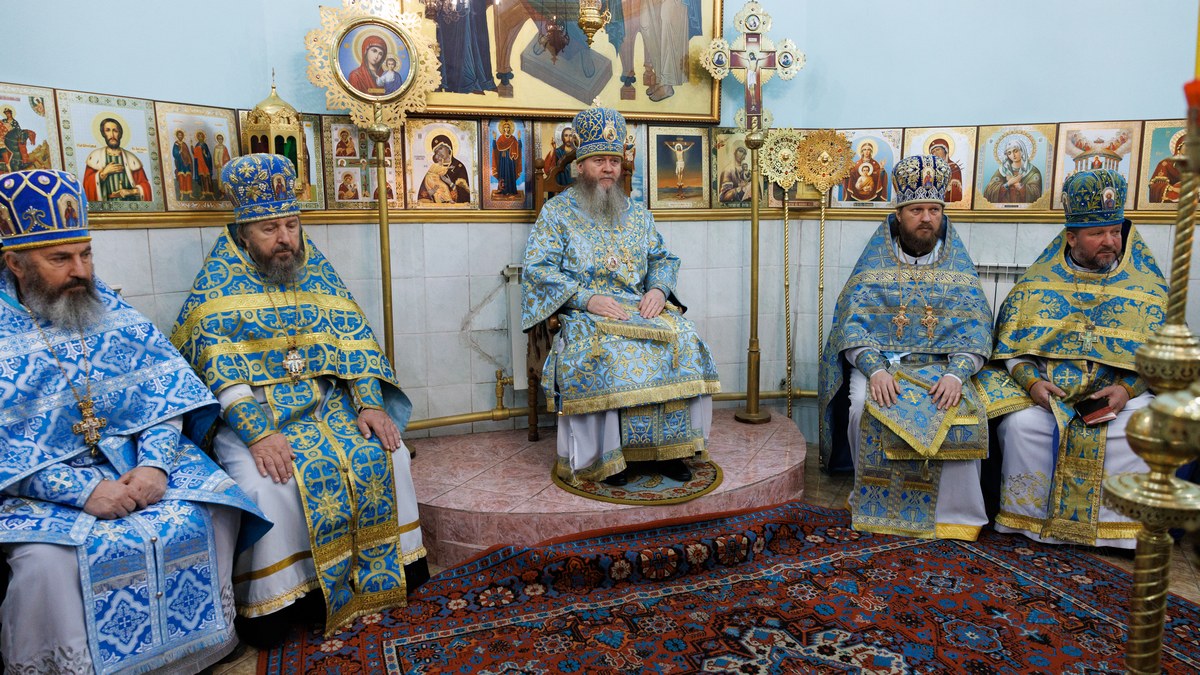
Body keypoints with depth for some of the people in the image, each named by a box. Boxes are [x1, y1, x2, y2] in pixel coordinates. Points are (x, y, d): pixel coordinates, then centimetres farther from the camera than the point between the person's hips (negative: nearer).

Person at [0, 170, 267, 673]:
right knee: (47, 560, -31)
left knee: (216, 510, -13)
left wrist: (154, 462, -15)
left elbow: (164, 386, 1)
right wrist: (82, 491, -23)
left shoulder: (108, 307, 5)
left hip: (136, 457, 4)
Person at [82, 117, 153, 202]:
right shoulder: (95, 156, 12)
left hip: (129, 203, 0)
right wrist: (104, 173, -5)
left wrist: (130, 191, -8)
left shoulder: (131, 158, 12)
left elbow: (144, 185, 8)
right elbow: (87, 185, 5)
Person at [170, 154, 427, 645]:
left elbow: (351, 336, 2)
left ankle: (390, 564, 4)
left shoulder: (315, 269, 8)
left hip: (323, 401, 4)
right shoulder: (219, 280, -5)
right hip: (249, 413, -4)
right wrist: (257, 433, -28)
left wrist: (370, 404, -12)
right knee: (267, 486, -29)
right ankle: (271, 601, -9)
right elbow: (218, 364, -15)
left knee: (386, 455, -13)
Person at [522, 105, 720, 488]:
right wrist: (586, 298, -18)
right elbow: (538, 268, -4)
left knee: (683, 339, -23)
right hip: (583, 310, -4)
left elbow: (663, 258, 20)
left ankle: (668, 446, -15)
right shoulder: (557, 212, 6)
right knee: (600, 350, -36)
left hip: (640, 306, 4)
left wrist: (658, 288, -5)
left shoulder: (637, 213, 21)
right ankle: (602, 456, -25)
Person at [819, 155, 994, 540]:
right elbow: (853, 324, -5)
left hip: (941, 364, 1)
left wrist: (955, 374, -21)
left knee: (961, 413, -29)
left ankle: (953, 513, -11)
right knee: (866, 407, -30)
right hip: (880, 360, 0)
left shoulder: (957, 264, 8)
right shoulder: (875, 262, 5)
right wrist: (875, 370, -23)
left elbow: (974, 328, -1)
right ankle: (878, 504, -10)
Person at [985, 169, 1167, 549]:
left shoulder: (1147, 286, 9)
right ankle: (1026, 520, -11)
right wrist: (1031, 381, -13)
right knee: (1022, 425, -30)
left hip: (1120, 390, 1)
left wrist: (1127, 389, -13)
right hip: (1046, 387, 0)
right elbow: (1008, 346, 5)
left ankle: (1116, 527, -9)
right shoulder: (1037, 282, 8)